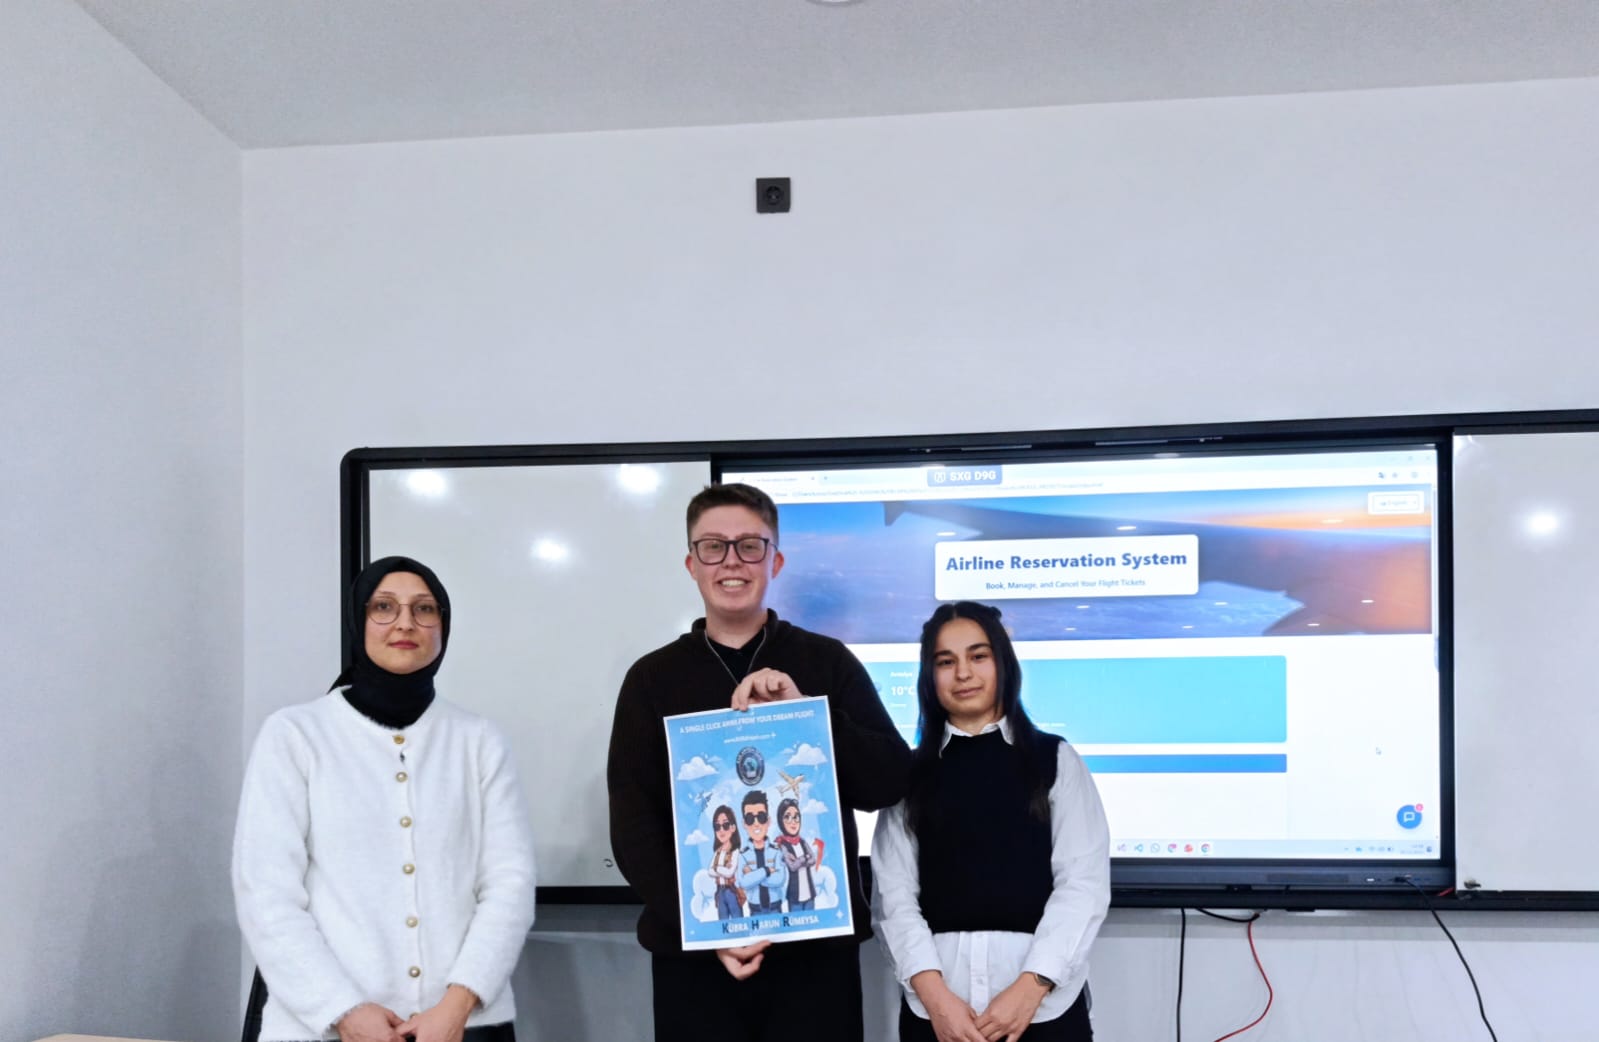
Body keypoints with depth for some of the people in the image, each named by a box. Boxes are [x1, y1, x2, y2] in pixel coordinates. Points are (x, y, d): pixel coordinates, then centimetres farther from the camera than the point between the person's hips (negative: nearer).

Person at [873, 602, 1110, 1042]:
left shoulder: (1056, 759, 6)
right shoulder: (911, 773, 10)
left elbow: (1084, 882, -2)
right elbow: (894, 891, 1)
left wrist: (1030, 987, -13)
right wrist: (933, 993, -13)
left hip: (1044, 1000, -1)